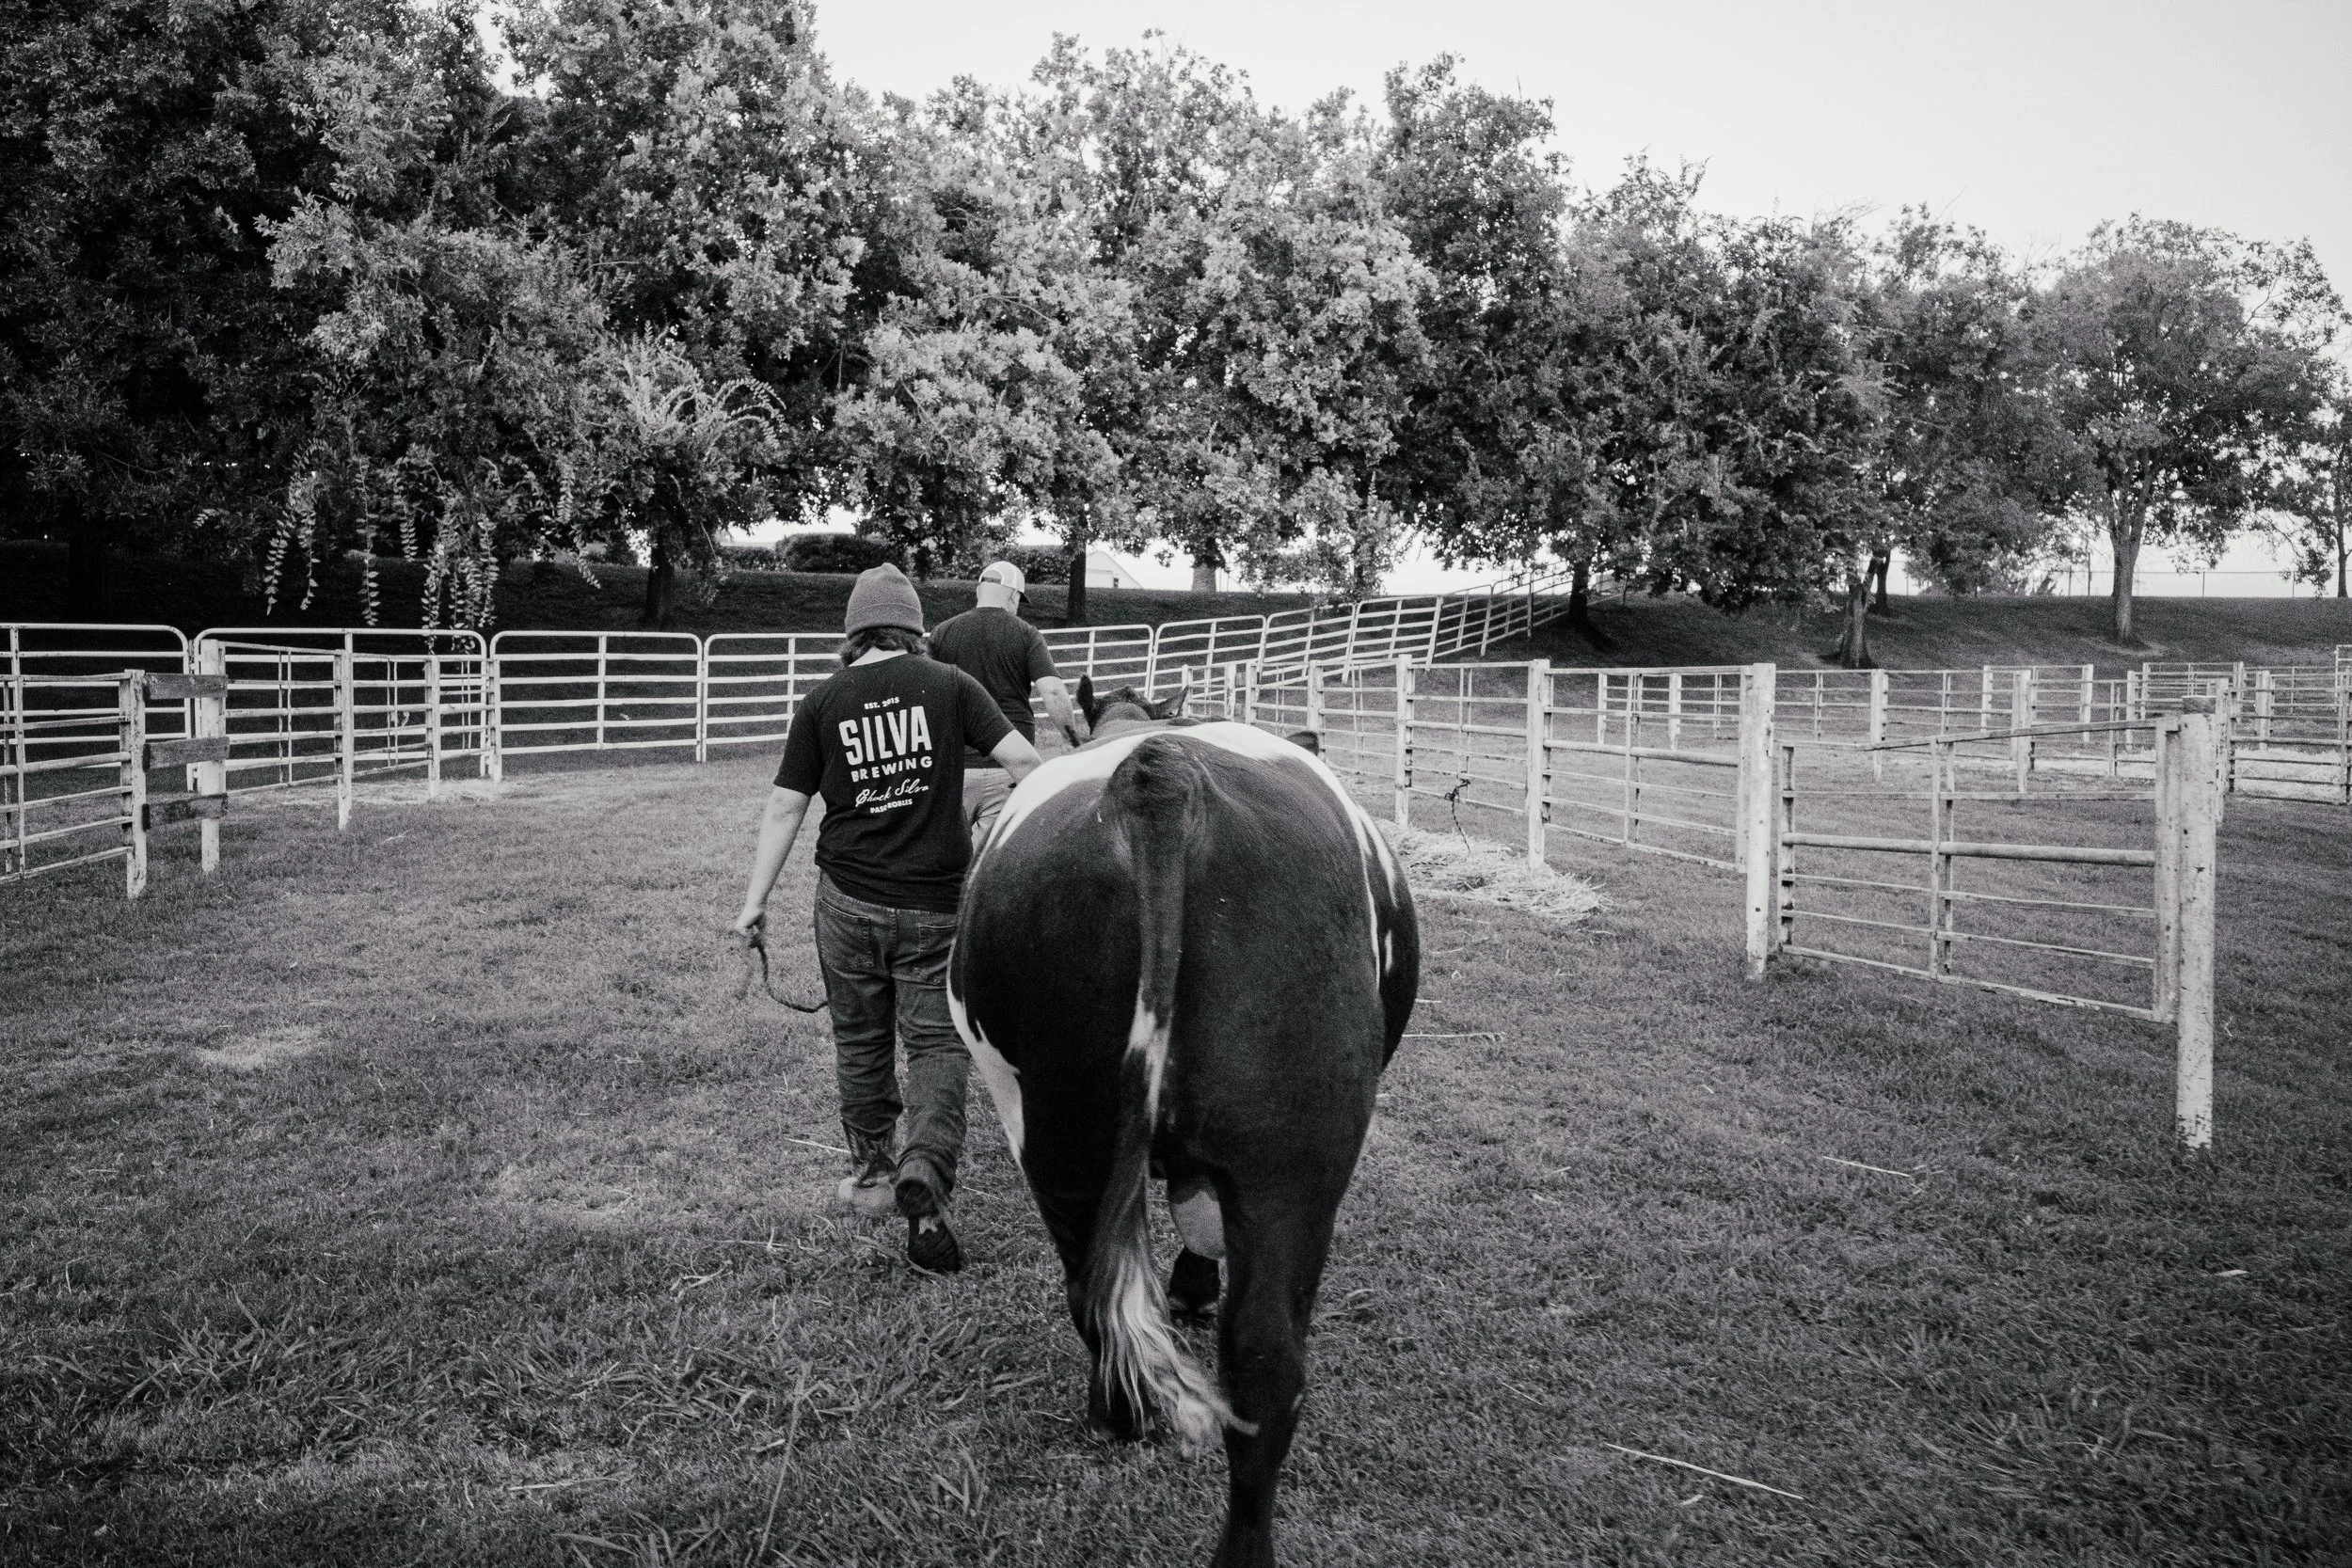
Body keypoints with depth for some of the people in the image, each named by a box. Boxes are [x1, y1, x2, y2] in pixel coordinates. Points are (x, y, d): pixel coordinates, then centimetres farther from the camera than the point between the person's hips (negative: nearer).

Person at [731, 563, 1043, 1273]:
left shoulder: (822, 702, 1)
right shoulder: (949, 686, -2)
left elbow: (785, 807, 2)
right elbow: (1023, 761, -8)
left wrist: (755, 902, 8)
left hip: (849, 901, 2)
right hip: (936, 903, -1)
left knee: (859, 1040, 18)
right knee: (938, 1042, 5)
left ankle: (871, 1175, 30)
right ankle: (925, 1168, -16)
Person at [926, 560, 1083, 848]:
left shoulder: (942, 633, 5)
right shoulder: (1025, 634, -1)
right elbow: (1053, 692, -12)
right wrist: (1078, 744, -2)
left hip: (955, 763, 1)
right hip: (1010, 767, -1)